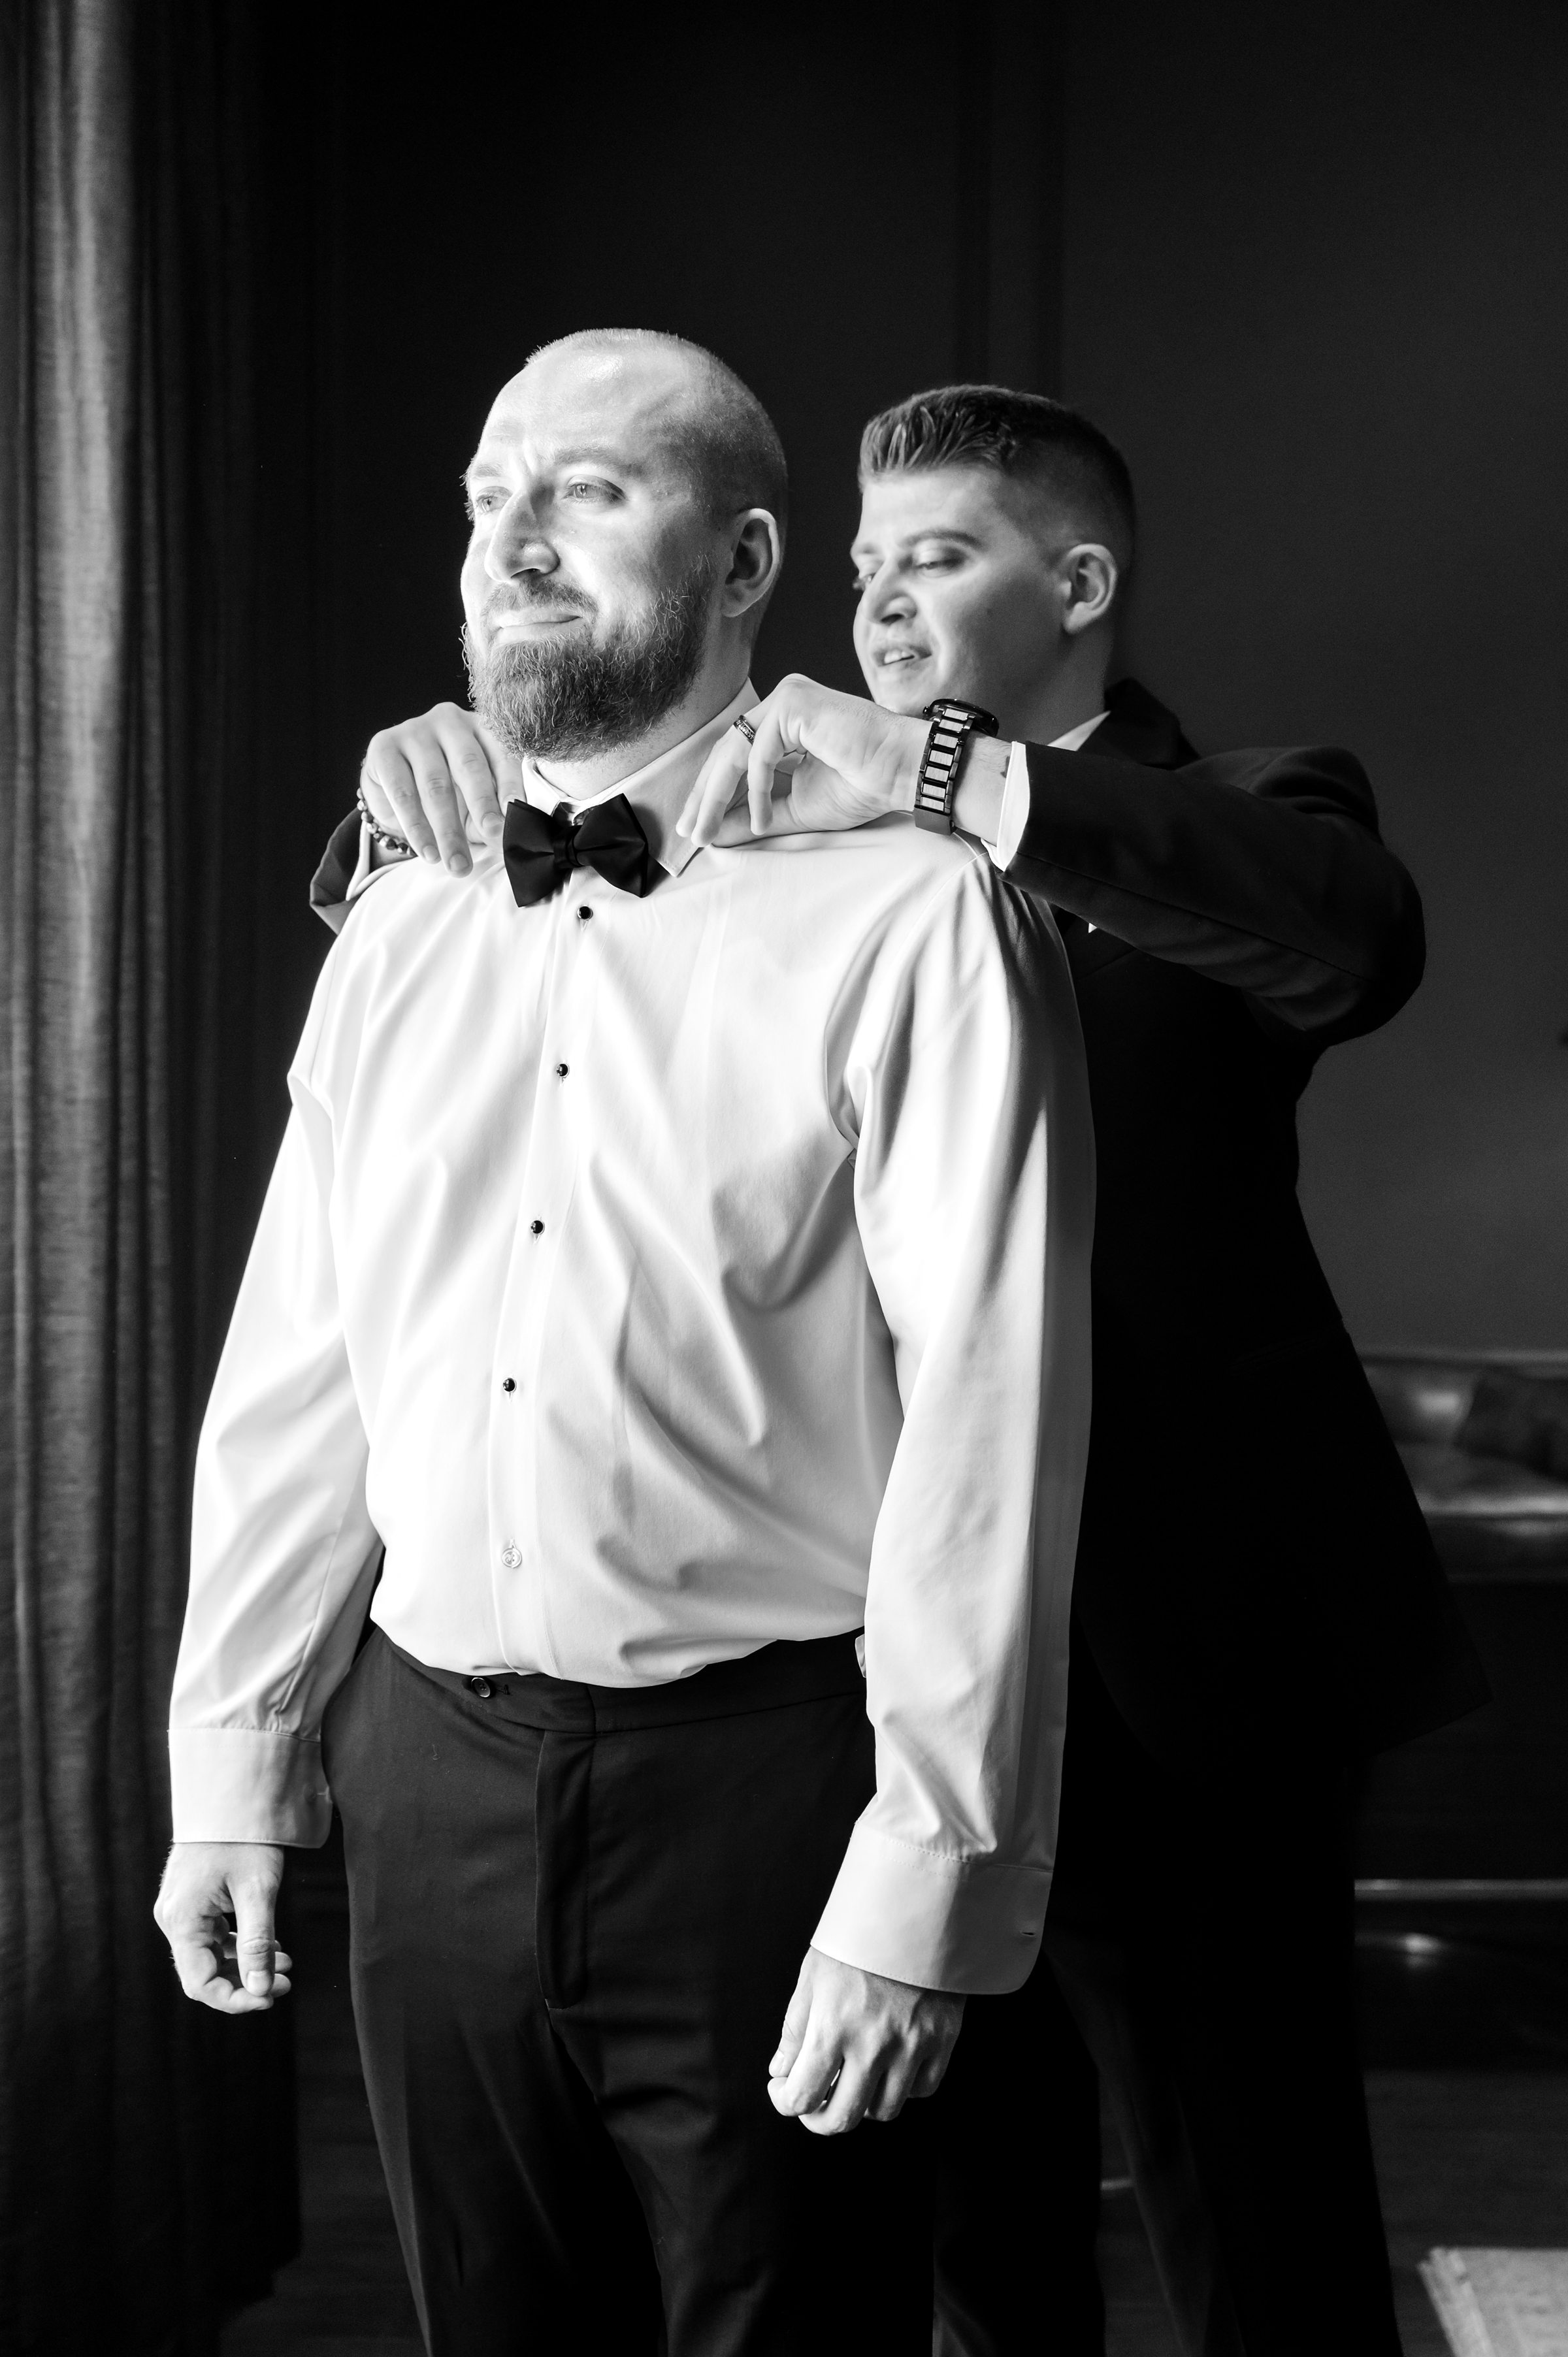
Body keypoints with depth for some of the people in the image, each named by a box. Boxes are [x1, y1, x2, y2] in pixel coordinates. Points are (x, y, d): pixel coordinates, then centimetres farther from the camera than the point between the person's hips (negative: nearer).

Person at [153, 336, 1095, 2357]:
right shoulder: (397, 936, 9)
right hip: (430, 1782, 5)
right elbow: (292, 1379, 11)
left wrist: (928, 1875, -16)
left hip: (758, 1786, -5)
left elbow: (986, 1415, -14)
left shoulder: (907, 918, -9)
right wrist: (236, 1768, 12)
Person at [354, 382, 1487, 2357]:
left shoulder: (1233, 815, -1)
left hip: (1170, 1672, -4)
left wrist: (947, 779, -33)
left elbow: (1355, 937, -25)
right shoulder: (817, 841, 11)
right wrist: (427, 790, -11)